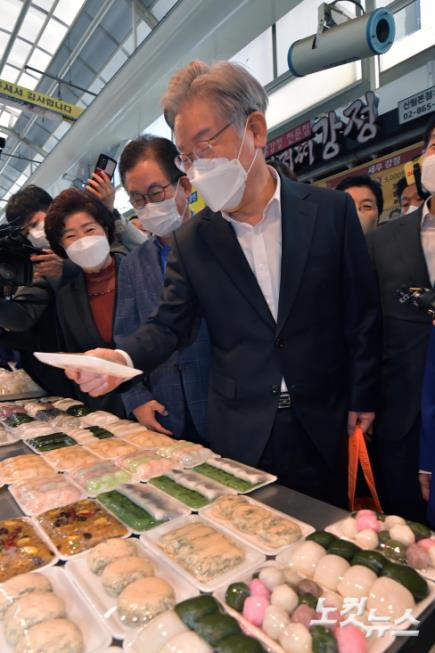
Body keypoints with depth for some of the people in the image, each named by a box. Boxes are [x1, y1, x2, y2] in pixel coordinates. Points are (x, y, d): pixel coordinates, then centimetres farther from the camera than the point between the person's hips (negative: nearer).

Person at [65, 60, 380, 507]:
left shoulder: (331, 210, -6)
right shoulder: (191, 240, -3)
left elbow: (362, 314, -2)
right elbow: (169, 326, -1)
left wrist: (361, 399, 1)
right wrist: (122, 357, -22)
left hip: (324, 425, 0)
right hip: (239, 433, 1)